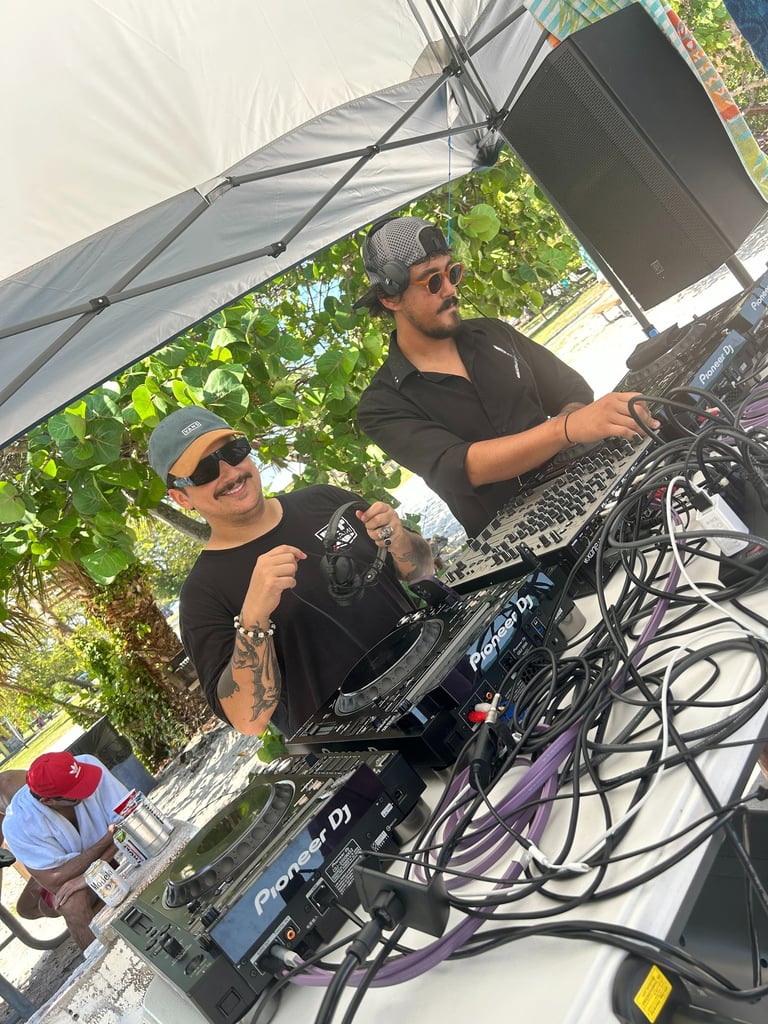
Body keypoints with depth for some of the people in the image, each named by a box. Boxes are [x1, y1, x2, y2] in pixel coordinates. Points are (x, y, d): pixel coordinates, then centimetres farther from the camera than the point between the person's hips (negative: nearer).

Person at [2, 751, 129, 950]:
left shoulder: (89, 764, -26)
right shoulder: (18, 824, -28)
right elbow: (55, 881, -27)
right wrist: (108, 838, -28)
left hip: (114, 860, 2)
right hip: (65, 878, -1)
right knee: (73, 903, -32)